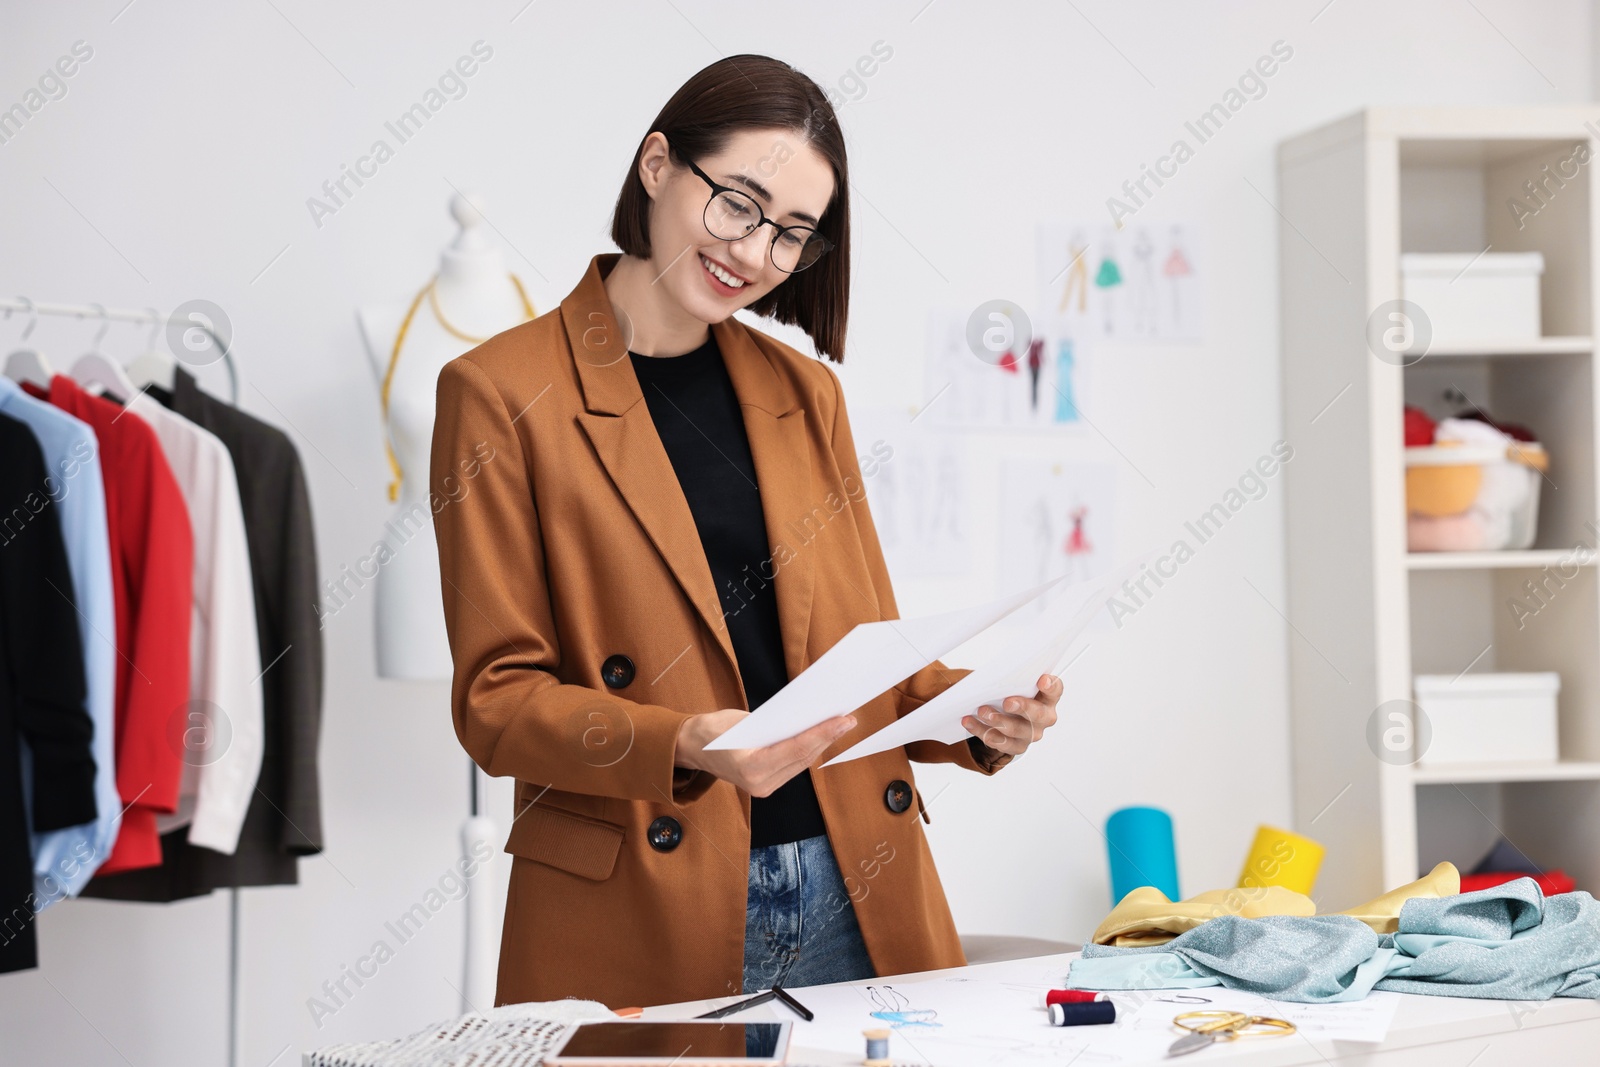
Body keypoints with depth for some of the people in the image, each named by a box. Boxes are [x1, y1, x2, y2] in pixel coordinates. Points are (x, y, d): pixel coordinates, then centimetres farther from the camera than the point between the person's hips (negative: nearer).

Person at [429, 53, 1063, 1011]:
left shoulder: (806, 393, 13)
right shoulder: (502, 393, -3)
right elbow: (497, 698, -7)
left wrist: (975, 713, -5)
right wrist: (687, 746, -22)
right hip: (643, 922, -5)